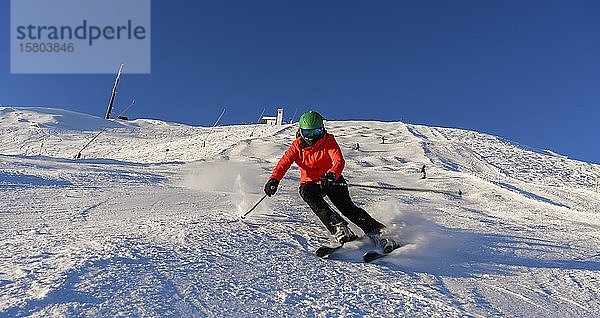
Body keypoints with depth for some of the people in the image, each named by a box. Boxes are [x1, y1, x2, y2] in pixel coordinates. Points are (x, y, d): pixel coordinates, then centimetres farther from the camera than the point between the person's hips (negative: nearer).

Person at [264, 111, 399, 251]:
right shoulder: (297, 146, -5)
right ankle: (338, 227, -38)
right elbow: (283, 163, -13)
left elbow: (339, 161, -28)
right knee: (307, 193, -32)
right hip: (310, 183, 2)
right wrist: (274, 179, -34)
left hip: (331, 181, -2)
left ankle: (376, 231, -17)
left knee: (346, 205, -22)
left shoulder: (328, 141, -13)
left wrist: (332, 174, -51)